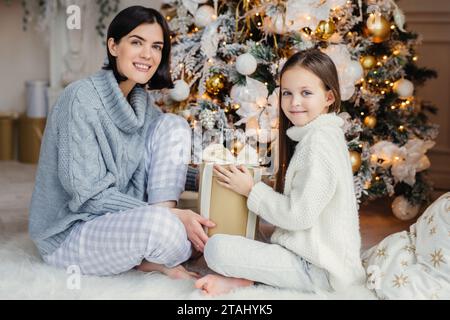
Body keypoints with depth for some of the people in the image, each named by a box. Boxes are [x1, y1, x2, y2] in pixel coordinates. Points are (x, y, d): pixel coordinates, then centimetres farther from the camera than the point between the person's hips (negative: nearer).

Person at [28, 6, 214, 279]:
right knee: (161, 225, -37)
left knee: (174, 125, -5)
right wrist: (168, 215, -26)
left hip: (116, 219, 8)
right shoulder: (81, 97, -18)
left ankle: (150, 254, -10)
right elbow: (89, 193, -22)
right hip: (69, 233, -8)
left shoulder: (142, 102, 5)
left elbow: (169, 167, 9)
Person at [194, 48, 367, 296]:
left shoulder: (318, 141, -17)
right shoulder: (323, 134, 15)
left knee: (216, 247, -24)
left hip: (319, 270, -11)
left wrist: (251, 189, -10)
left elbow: (300, 215, -21)